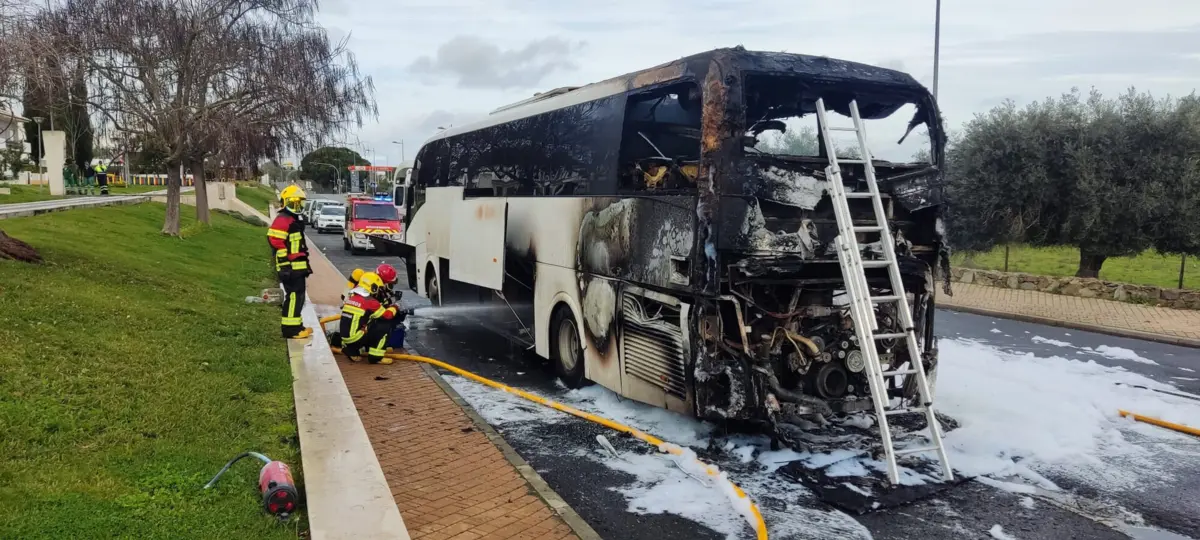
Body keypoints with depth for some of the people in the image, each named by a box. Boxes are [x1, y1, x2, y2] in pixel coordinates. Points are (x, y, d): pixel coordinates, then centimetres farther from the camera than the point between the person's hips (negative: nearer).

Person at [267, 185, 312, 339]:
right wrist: (285, 263, -24)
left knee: (298, 296, 14)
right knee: (294, 296, -11)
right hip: (290, 267, -10)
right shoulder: (282, 220, -13)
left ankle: (296, 325, 22)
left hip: (297, 266, 10)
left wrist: (305, 264, 27)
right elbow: (275, 241, -23)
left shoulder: (294, 220, 20)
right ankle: (290, 329, -9)